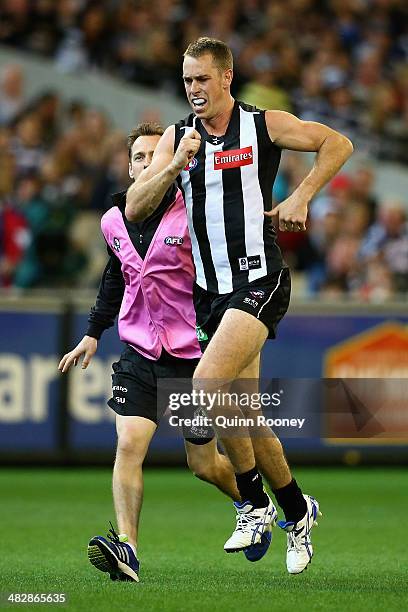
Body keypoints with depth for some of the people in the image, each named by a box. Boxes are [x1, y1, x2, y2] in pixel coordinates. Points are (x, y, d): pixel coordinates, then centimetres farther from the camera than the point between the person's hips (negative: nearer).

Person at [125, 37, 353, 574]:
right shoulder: (177, 137, 8)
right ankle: (297, 510, 26)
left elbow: (337, 144, 6)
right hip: (211, 290, 6)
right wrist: (175, 167, -15)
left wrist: (301, 198, -5)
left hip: (259, 281, -6)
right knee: (244, 416, 8)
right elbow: (134, 210, 0)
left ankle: (255, 502, -10)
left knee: (209, 383, -24)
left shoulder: (265, 126, -3)